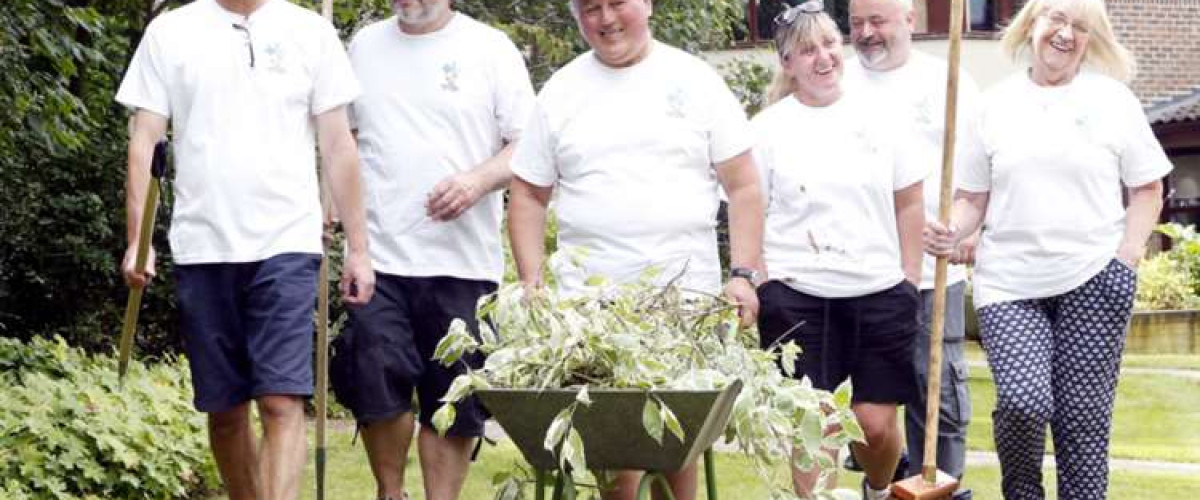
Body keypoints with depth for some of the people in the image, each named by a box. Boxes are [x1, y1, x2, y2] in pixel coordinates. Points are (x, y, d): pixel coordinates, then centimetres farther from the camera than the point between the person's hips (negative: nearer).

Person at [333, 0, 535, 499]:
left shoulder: (489, 48, 3)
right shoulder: (365, 46, 12)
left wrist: (478, 180, -16)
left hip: (463, 263, -1)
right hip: (378, 256, 1)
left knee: (454, 402, 3)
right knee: (375, 383, -9)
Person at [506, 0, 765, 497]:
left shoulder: (695, 80, 6)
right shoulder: (560, 92, 10)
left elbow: (743, 186, 5)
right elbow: (528, 195, 13)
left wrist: (743, 275, -5)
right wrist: (532, 282, 2)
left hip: (688, 292, -1)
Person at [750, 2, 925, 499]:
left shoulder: (875, 116, 7)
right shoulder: (770, 127, 2)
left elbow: (909, 202, 12)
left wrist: (911, 278, 7)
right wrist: (761, 285, -3)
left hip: (879, 294, 1)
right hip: (798, 297, -1)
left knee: (877, 422, 2)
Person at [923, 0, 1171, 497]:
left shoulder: (1111, 99, 4)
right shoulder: (995, 103, 8)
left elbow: (1148, 190, 7)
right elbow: (973, 196, 13)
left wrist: (1127, 261, -4)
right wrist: (951, 232, -8)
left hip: (1092, 282, 0)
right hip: (1009, 283, 1)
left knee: (1083, 413, -1)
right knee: (1023, 400, -16)